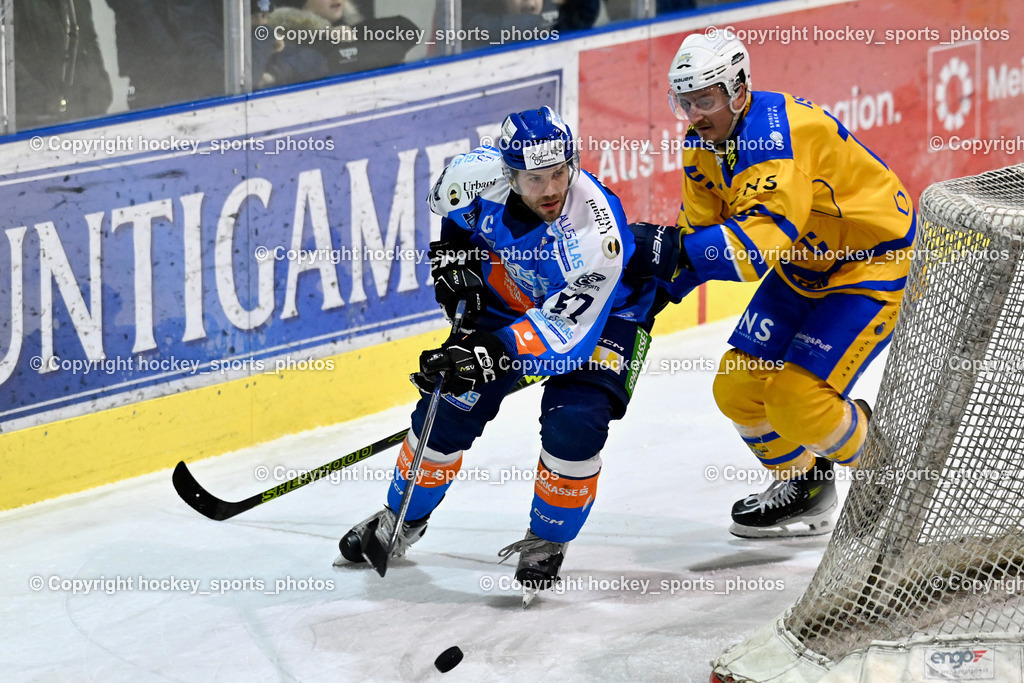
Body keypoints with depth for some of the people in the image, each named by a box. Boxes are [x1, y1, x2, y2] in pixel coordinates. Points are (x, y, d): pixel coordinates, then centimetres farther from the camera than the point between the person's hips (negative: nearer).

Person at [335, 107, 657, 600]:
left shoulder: (596, 234, -39)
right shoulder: (483, 174, -26)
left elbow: (564, 328, -40)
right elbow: (445, 206, 1)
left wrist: (486, 355, -47)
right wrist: (451, 259, -10)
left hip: (600, 314, -4)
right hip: (506, 297, 4)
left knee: (574, 424, -23)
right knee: (450, 406, -2)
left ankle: (547, 541, 2)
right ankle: (403, 518, 23)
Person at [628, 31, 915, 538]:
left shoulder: (779, 134, -32)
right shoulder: (703, 143, -3)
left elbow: (764, 239, -42)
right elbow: (700, 232, 3)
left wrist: (671, 249, -49)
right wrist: (654, 290, -14)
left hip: (878, 259, -9)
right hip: (805, 265, 9)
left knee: (797, 398, -18)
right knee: (738, 386, 2)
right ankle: (804, 485, 26)